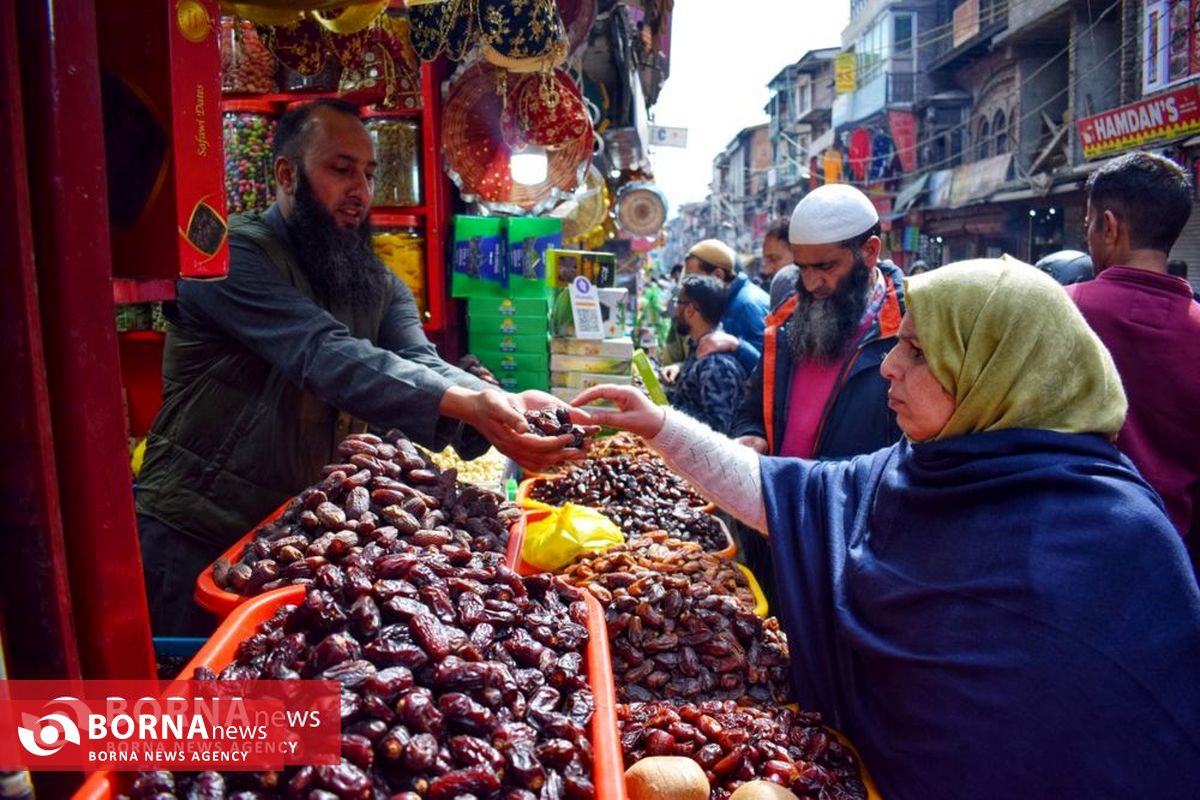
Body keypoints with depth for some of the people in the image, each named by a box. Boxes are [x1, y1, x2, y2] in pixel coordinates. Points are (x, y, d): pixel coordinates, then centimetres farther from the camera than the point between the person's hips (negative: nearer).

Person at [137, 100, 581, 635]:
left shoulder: (377, 283, 6)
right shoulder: (232, 252, -17)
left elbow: (419, 367, -12)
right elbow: (327, 357, -31)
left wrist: (503, 407, -33)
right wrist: (466, 404, -42)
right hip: (197, 534, -6)